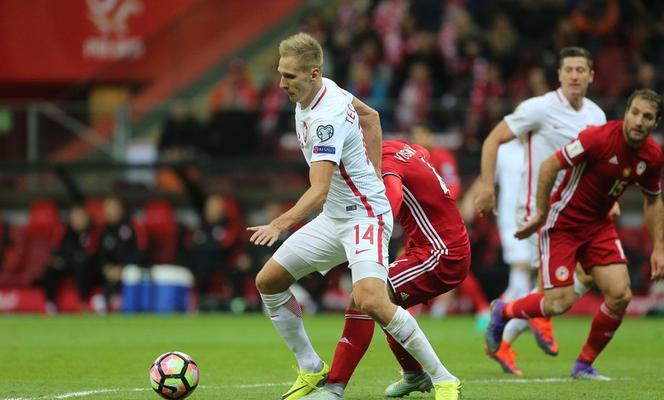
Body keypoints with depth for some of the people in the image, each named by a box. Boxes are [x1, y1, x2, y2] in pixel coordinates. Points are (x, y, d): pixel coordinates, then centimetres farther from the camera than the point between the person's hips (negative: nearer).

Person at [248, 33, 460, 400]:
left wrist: (280, 225, -48)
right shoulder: (326, 90, 1)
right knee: (268, 282, 8)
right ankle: (311, 370, 20)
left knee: (370, 300, -29)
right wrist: (373, 172, 16)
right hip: (333, 218, 10)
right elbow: (370, 116, 20)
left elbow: (318, 191, -35)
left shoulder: (326, 118, -26)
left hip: (364, 215, -10)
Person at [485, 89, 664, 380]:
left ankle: (584, 365, 10)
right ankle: (502, 312, 18)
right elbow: (550, 165, -19)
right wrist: (541, 213, -15)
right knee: (560, 303, -13)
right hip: (563, 223, -6)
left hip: (598, 225, 6)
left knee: (620, 295, -9)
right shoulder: (600, 138, -25)